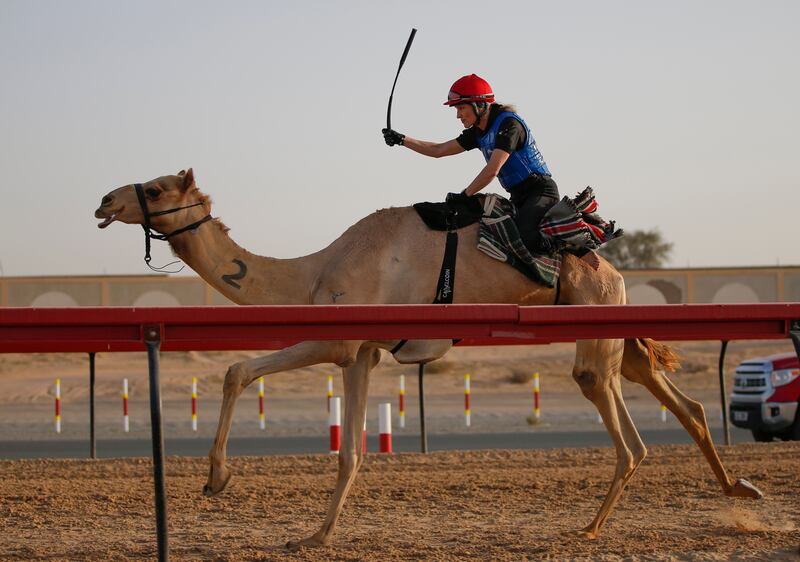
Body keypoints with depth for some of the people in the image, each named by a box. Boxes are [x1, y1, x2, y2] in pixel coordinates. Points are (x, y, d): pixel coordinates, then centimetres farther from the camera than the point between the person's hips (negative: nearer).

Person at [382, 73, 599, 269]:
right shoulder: (477, 133, 11)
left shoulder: (509, 124, -17)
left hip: (541, 191, -10)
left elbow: (492, 171, -23)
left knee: (524, 236, -31)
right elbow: (438, 150, 15)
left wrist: (464, 195, -17)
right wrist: (402, 140, 8)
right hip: (519, 196, 10)